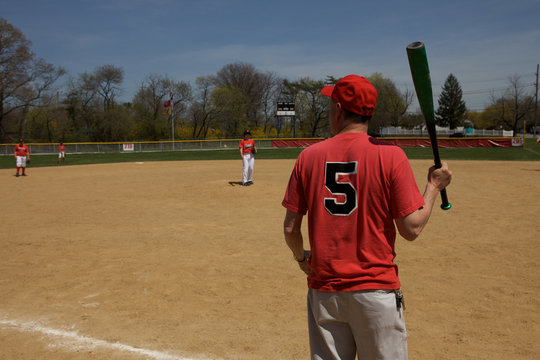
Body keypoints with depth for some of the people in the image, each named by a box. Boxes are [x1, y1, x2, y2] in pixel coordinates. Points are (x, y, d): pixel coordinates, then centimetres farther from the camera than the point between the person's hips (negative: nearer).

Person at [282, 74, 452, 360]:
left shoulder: (309, 156, -3)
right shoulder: (390, 155, -10)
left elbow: (290, 228, 0)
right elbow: (411, 228, -11)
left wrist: (301, 258, 20)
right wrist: (434, 186, 5)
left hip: (324, 290, 3)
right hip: (376, 290, -2)